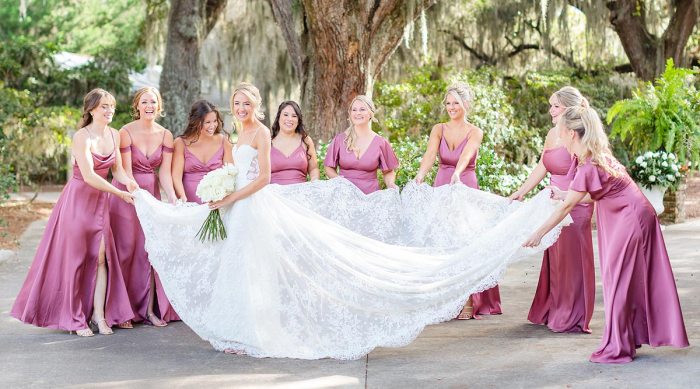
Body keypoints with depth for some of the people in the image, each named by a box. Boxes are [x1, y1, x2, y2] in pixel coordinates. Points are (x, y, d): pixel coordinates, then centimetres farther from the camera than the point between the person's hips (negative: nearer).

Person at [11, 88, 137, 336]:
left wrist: (129, 182, -17)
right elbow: (89, 176, -23)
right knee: (76, 258, 2)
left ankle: (99, 315, 5)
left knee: (101, 258, 0)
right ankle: (75, 318, 10)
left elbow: (117, 169, 5)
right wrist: (120, 194, -25)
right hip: (78, 199, -6)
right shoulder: (82, 137, -17)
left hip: (101, 202, 6)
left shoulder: (114, 135, 3)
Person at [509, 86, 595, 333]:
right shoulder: (552, 134, 8)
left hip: (575, 206, -7)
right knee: (554, 259, 13)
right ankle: (552, 312, 25)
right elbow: (541, 168, 18)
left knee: (571, 260, 1)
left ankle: (571, 319, 11)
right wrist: (522, 192, 18)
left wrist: (564, 195, -28)